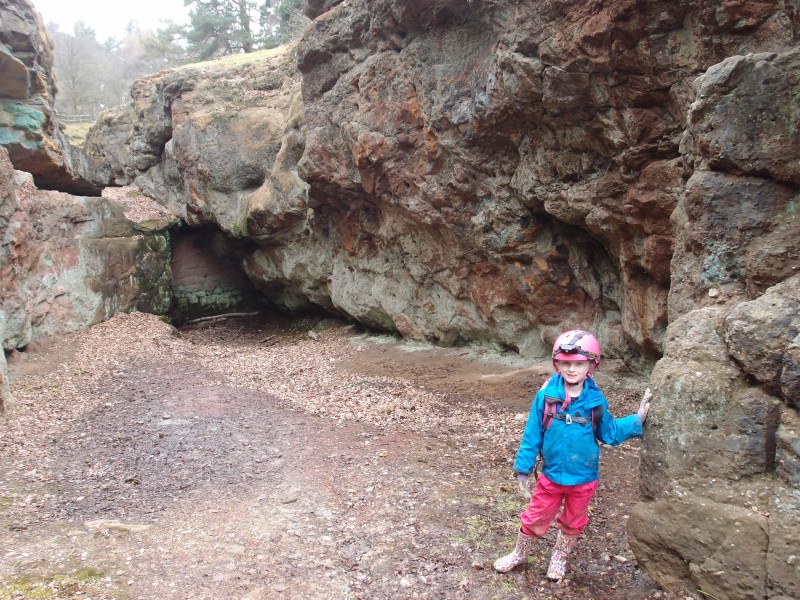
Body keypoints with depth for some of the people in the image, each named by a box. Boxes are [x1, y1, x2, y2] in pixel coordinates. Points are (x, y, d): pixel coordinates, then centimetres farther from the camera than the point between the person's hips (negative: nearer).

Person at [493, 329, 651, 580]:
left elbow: (609, 433, 1)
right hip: (551, 474, -1)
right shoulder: (546, 395, -15)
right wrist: (523, 468, -5)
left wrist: (637, 420, -9)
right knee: (535, 519, 15)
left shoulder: (595, 400, -11)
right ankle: (519, 554, 41)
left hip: (584, 478, 1)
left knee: (572, 522, 21)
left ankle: (559, 558, 47)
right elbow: (532, 434, -8)